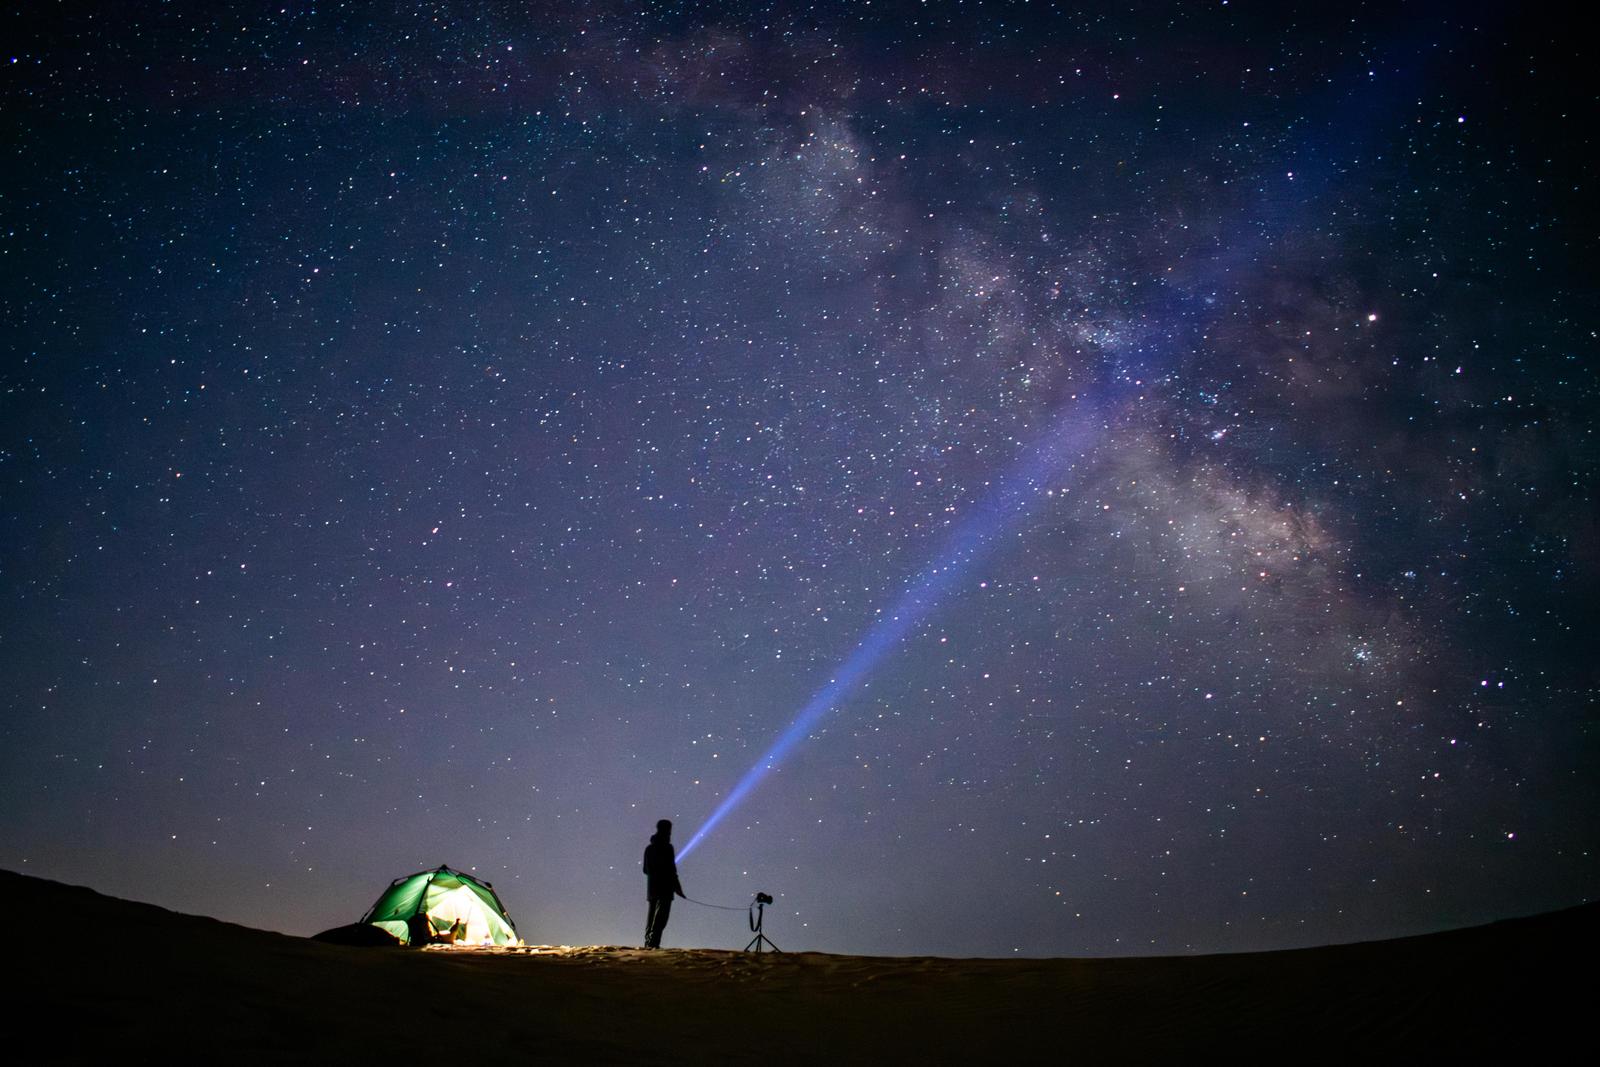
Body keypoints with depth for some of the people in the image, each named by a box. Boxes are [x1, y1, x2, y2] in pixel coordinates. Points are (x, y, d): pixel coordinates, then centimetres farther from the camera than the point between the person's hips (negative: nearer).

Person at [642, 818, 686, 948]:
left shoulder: (649, 848, 13)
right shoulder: (667, 848, -10)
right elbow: (671, 869, -14)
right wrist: (677, 886, -7)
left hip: (651, 888, 7)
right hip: (665, 888, -7)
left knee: (651, 916, 12)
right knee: (661, 917, -9)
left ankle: (648, 942, 10)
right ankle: (653, 942, -19)